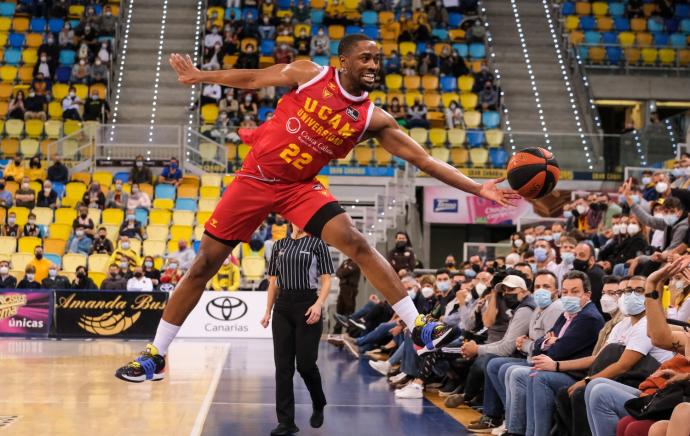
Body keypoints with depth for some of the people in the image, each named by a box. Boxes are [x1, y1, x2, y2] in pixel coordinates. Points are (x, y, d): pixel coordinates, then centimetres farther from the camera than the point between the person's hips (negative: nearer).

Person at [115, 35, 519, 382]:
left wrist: (477, 188, -11)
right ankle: (155, 356, 13)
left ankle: (420, 327, -19)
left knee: (356, 243, -22)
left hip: (300, 186, 1)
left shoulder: (373, 118, -7)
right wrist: (201, 76, 14)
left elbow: (423, 159, -7)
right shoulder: (308, 74, -11)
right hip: (255, 179, -1)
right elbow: (253, 79, 4)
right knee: (205, 264, 1)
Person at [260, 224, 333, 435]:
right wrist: (268, 311, 9)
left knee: (305, 363, -3)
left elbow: (326, 280, -5)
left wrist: (319, 304, -19)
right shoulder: (280, 245, 12)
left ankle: (319, 406, 26)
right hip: (282, 307, 4)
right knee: (283, 366, 0)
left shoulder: (317, 244, -1)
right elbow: (273, 281, 15)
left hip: (307, 305, -4)